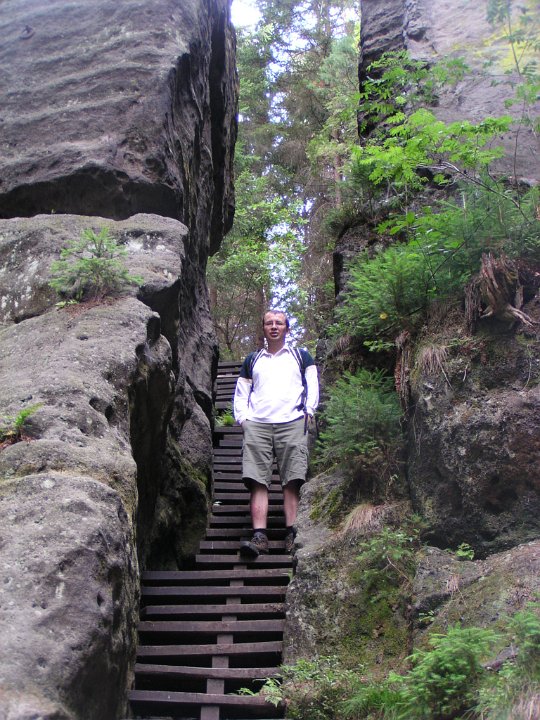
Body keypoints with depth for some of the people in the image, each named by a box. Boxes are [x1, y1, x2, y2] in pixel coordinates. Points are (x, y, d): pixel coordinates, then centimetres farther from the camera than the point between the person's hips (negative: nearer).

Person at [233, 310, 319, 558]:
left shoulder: (301, 356, 22)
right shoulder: (252, 360, 26)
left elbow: (313, 385, 13)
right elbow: (241, 392, 23)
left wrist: (308, 411, -1)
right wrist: (242, 417, 7)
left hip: (292, 423, -1)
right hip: (256, 425, 1)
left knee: (292, 480, -11)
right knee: (257, 480, -12)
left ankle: (292, 534, -13)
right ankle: (259, 536, -17)